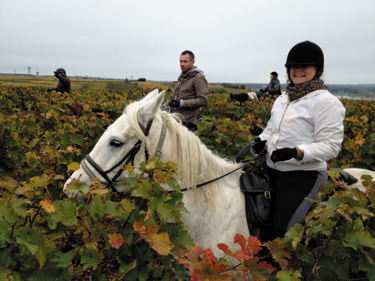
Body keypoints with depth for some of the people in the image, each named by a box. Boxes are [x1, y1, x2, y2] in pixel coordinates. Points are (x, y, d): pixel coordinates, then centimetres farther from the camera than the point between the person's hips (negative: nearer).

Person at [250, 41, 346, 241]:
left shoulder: (327, 102, -11)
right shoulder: (282, 100, 13)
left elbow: (331, 146, -15)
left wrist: (297, 152, -29)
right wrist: (261, 141, -1)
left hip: (303, 174, -7)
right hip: (271, 169, 8)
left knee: (280, 231, -14)